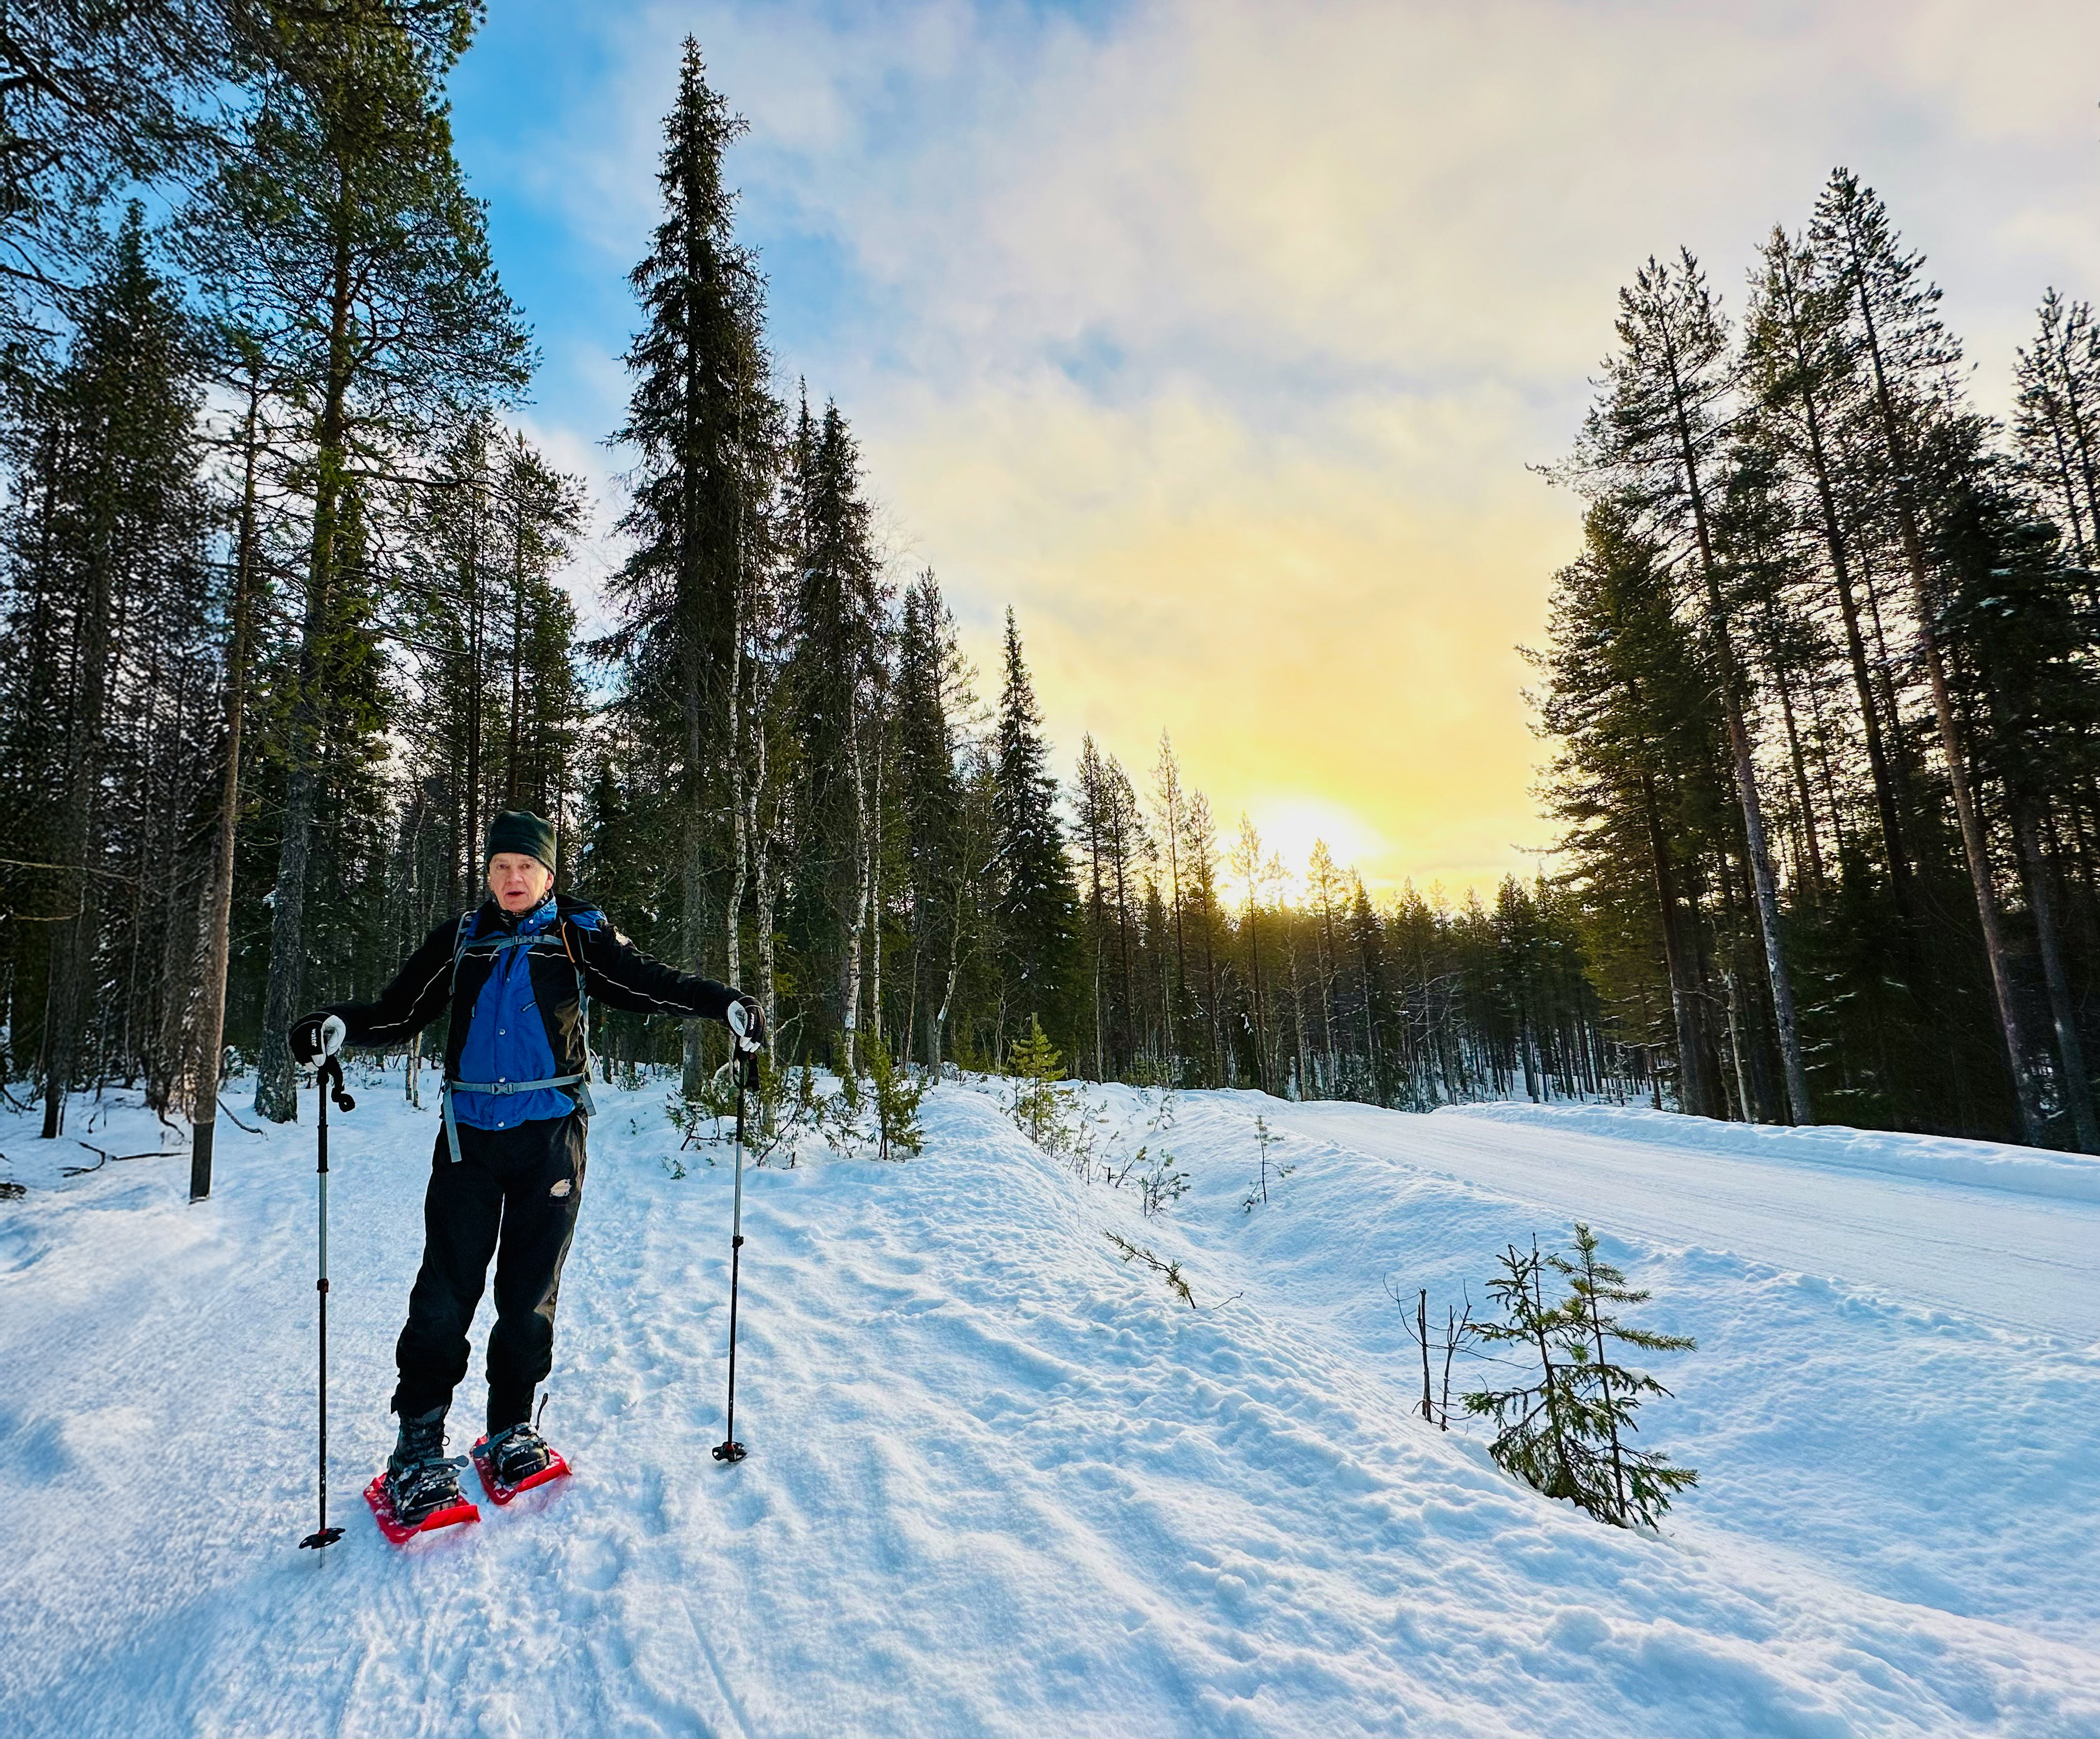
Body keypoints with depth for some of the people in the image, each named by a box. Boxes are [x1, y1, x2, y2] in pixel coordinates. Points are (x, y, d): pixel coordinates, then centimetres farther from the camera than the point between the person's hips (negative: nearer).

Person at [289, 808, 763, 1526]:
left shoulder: (579, 934, 2)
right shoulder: (459, 940, 10)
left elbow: (649, 984, -2)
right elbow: (398, 1012, 13)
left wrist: (724, 1003, -14)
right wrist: (340, 1024, -6)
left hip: (551, 1132, -1)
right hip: (470, 1134, 2)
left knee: (530, 1292, 7)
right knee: (446, 1289, -1)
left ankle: (512, 1427, 24)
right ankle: (420, 1441, 15)